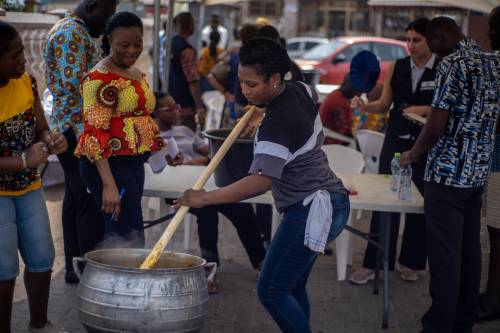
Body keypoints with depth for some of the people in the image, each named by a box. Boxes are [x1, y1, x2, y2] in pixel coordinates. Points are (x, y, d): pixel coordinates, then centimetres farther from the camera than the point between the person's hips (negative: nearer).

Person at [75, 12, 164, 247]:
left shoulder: (138, 75, 14)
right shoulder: (100, 78, -13)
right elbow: (95, 133, -20)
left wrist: (162, 147, 11)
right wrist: (109, 184, -26)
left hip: (135, 163, 9)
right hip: (109, 164, -9)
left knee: (118, 235, 14)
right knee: (132, 239, -10)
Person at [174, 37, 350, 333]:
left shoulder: (278, 122, -23)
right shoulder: (300, 89, 4)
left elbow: (261, 181, -33)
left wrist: (206, 198, -31)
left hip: (312, 207, -10)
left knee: (272, 291, -8)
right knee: (292, 288, 16)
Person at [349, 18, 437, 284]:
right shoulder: (397, 68, 3)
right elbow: (384, 104, 7)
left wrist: (426, 109, -21)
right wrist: (364, 106, -11)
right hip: (396, 142, 2)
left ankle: (409, 262, 22)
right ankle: (372, 264, 7)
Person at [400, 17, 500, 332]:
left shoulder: (453, 63, -13)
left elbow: (436, 126, -15)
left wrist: (413, 154, 0)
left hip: (448, 173, -8)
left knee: (445, 256, -3)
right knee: (469, 252, 12)